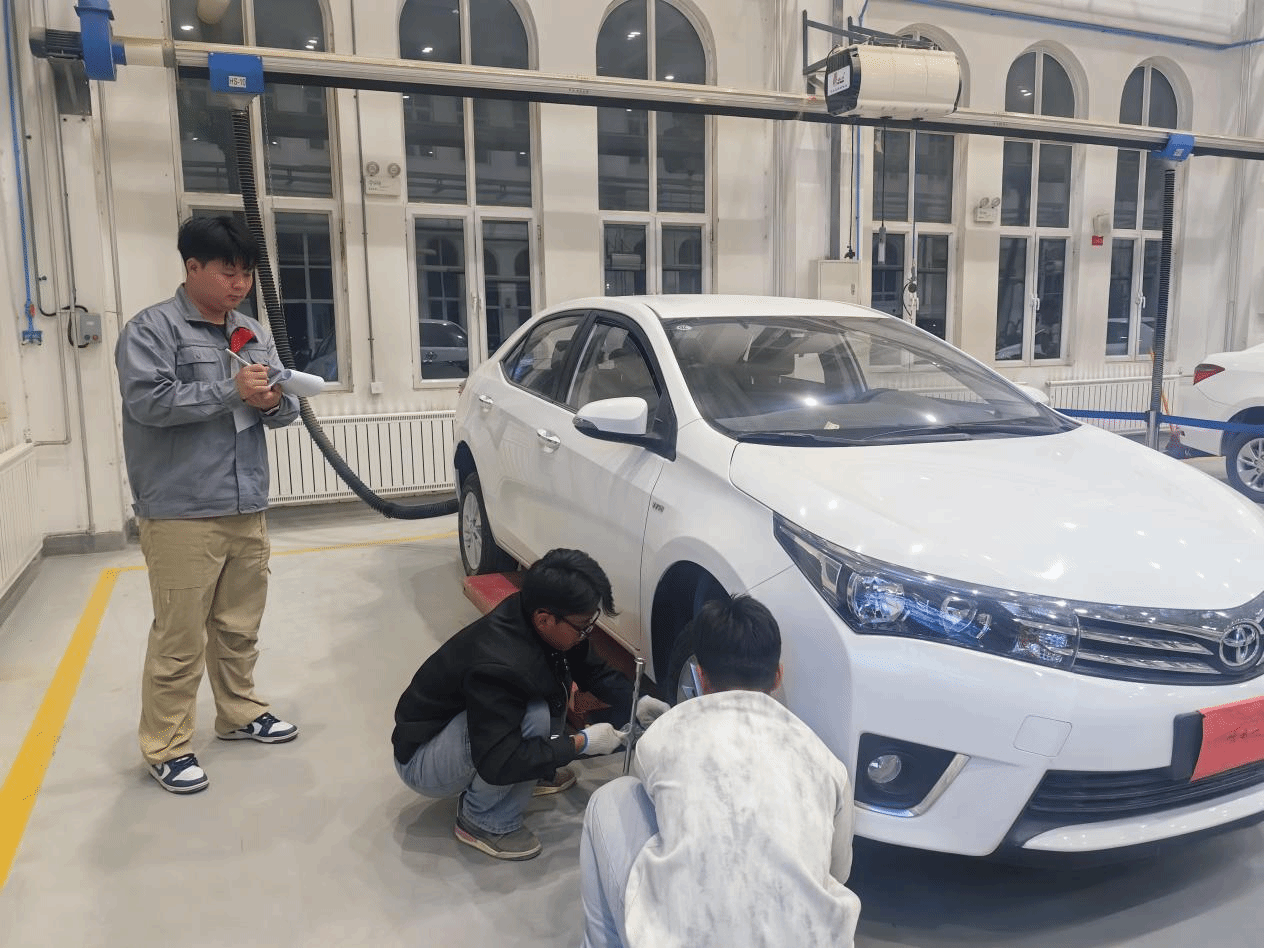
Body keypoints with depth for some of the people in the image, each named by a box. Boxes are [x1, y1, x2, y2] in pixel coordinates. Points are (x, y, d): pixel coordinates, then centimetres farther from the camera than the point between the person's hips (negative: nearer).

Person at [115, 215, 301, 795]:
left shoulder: (253, 333, 14)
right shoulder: (151, 329, -5)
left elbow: (284, 410, 15)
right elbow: (147, 399, -19)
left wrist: (273, 403, -8)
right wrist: (230, 390, -18)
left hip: (247, 508, 6)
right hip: (180, 513, -6)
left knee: (239, 627, 17)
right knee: (180, 638, -1)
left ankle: (240, 712, 34)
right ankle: (166, 747, 12)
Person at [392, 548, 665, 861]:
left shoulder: (530, 619, -13)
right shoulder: (498, 666, -38)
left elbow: (594, 670, 2)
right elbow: (498, 764, -37)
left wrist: (635, 702, -11)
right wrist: (582, 743, -30)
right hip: (421, 763, -8)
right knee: (534, 716, -31)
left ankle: (531, 774, 10)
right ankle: (483, 821, -11)